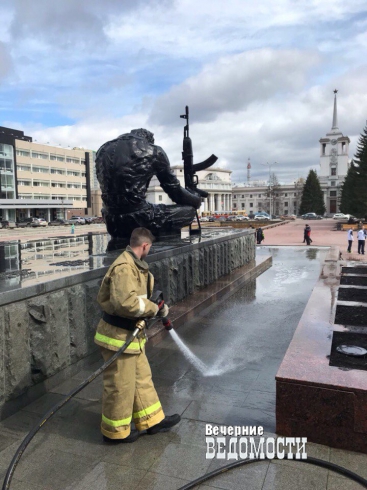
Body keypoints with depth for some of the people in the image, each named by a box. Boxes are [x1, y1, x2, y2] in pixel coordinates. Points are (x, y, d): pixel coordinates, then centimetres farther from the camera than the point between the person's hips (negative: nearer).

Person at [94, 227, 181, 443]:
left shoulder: (134, 264, 10)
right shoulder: (124, 267, -24)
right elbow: (126, 302, -34)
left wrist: (155, 307, 6)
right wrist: (155, 309, -21)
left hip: (131, 334, 10)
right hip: (119, 336, -10)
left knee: (142, 378, 20)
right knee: (120, 385, 7)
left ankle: (152, 420, 36)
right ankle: (115, 430, 27)